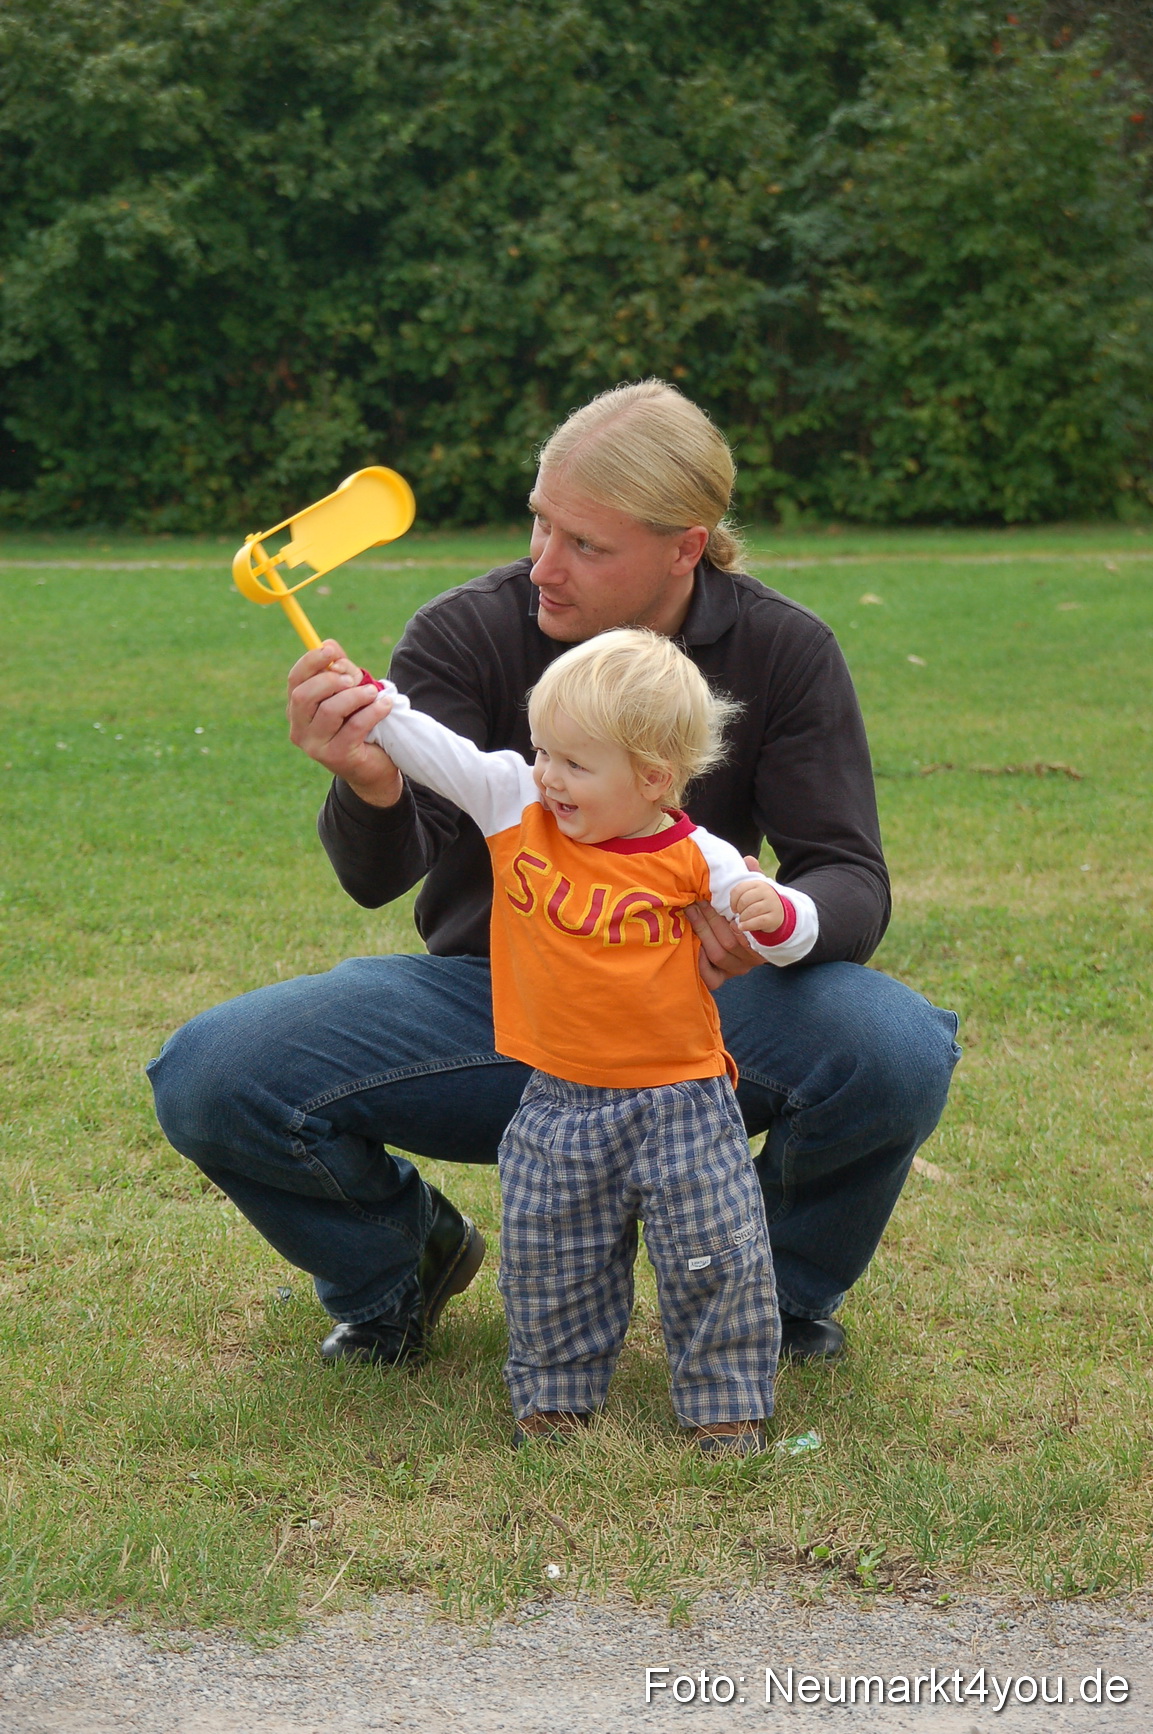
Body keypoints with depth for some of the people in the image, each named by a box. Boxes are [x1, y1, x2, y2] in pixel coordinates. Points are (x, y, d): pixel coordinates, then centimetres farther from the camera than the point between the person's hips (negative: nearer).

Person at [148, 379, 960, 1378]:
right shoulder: (466, 634, -12)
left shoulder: (785, 651, -8)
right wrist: (369, 794, -46)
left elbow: (853, 880, -10)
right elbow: (382, 876, -20)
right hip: (488, 999, 0)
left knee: (897, 1050, -32)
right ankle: (401, 1265, 11)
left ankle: (784, 1289, 4)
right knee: (212, 1079, -24)